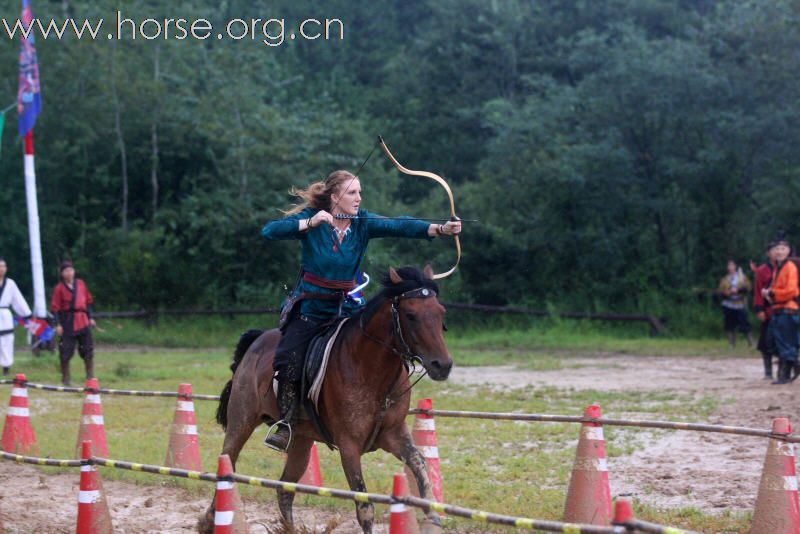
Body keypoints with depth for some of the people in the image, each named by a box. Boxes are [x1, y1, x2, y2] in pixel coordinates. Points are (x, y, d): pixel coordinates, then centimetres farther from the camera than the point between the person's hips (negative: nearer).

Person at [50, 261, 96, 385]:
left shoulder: (81, 284, 8)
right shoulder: (59, 288, -5)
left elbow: (88, 301, 16)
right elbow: (55, 307, -6)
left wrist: (90, 318, 11)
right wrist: (58, 324, -13)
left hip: (83, 321, 4)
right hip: (68, 322, -4)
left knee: (88, 350, 6)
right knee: (66, 351, -1)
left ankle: (90, 376, 14)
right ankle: (65, 378, 10)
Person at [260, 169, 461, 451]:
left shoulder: (363, 222, -5)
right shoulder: (310, 218, -11)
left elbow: (399, 226, -20)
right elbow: (269, 231, -23)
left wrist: (440, 229, -36)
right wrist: (310, 224, -32)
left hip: (346, 308, 3)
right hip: (309, 309, -3)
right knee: (288, 362, -17)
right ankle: (285, 423, 0)